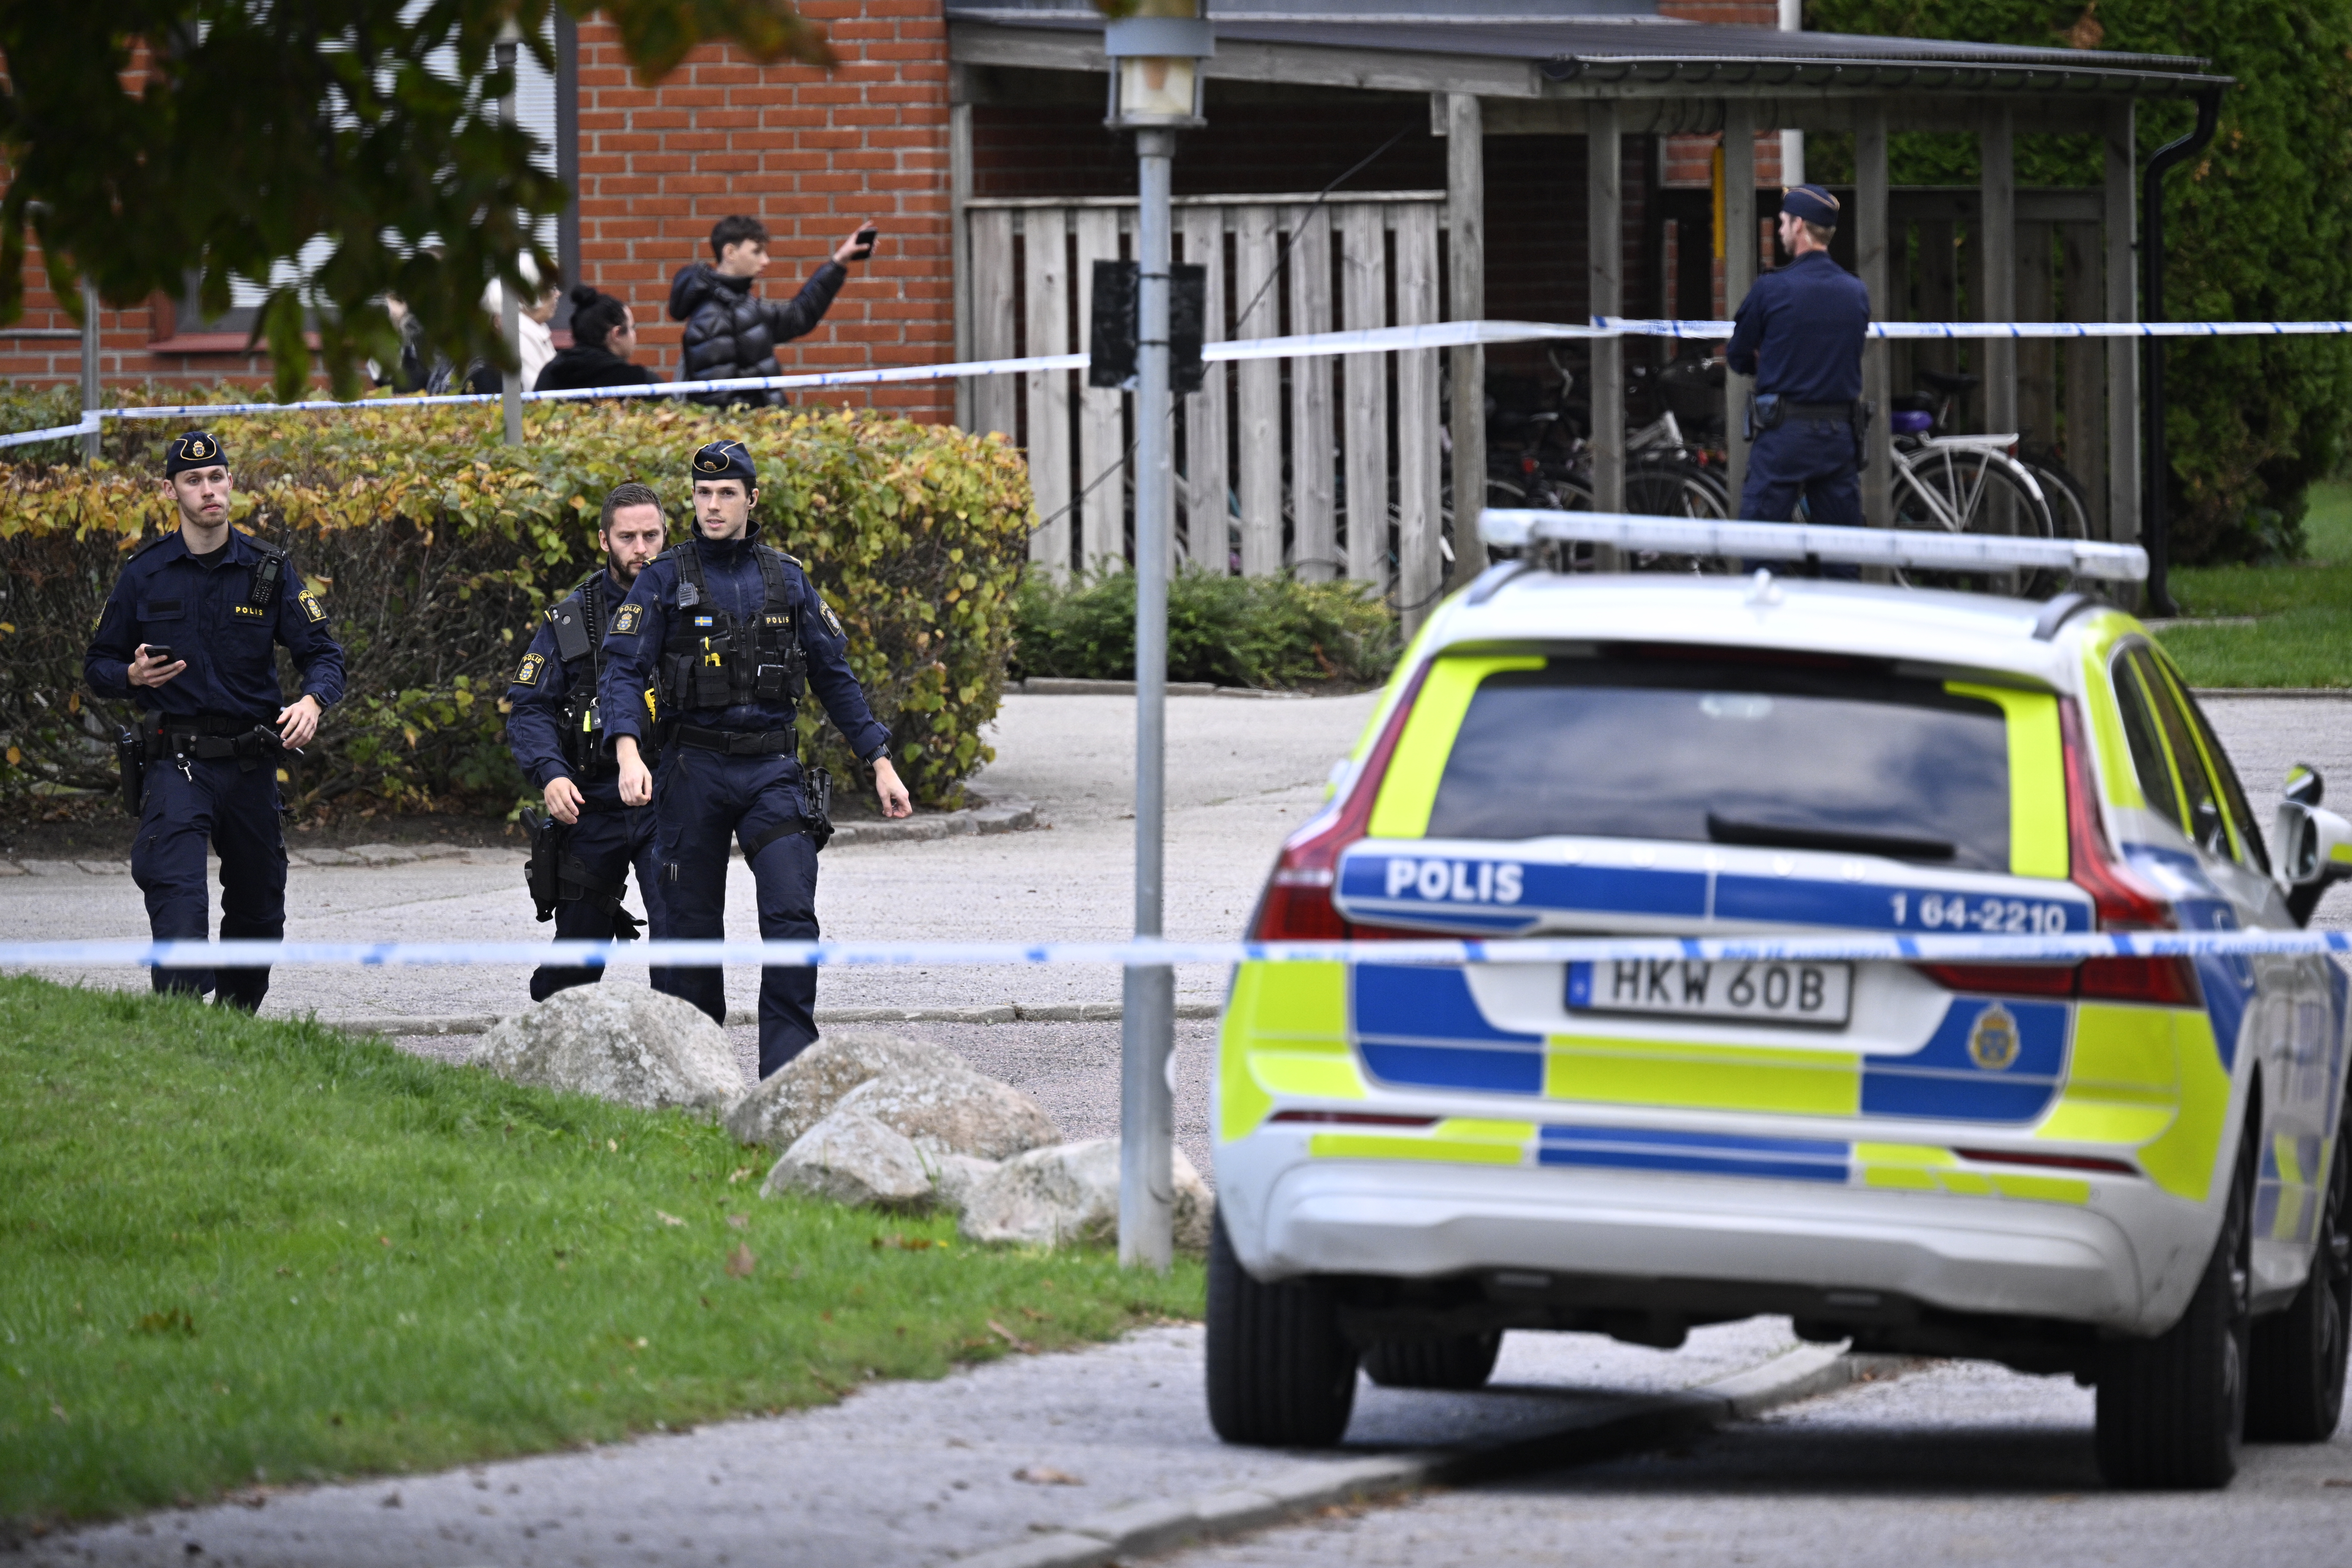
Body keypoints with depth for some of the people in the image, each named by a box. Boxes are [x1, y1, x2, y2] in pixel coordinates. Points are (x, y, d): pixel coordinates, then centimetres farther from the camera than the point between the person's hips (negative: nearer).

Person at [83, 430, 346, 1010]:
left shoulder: (268, 571, 4)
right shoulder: (146, 574, 3)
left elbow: (322, 653, 1)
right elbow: (97, 665, 11)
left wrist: (311, 702, -21)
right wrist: (133, 676, -13)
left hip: (251, 763, 2)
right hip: (177, 761, -2)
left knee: (257, 909, 12)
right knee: (175, 884, -24)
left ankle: (237, 1017, 33)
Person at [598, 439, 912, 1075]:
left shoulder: (785, 580, 9)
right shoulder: (664, 581, 0)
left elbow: (834, 676, 15)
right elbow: (623, 671, -8)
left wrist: (880, 762, 11)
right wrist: (628, 753, -25)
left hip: (772, 769, 1)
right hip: (694, 771, -1)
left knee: (792, 912, -13)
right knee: (692, 923, 5)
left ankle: (788, 1065, -13)